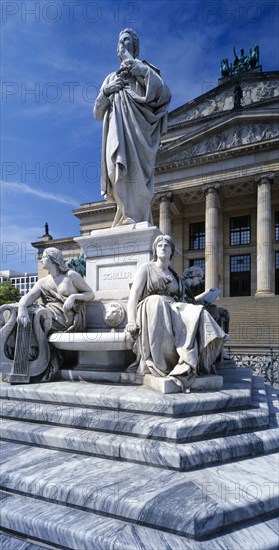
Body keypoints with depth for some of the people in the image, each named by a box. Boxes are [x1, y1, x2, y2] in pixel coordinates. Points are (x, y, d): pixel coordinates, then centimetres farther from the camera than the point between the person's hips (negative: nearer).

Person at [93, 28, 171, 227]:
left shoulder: (143, 70, 15)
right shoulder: (111, 78, 29)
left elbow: (163, 91, -6)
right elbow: (98, 113, 24)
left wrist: (133, 63, -5)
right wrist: (106, 92, 5)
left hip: (135, 131, -4)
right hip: (116, 135, 5)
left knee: (132, 171, -21)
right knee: (118, 175, -9)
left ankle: (135, 220, -24)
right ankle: (125, 221, -12)